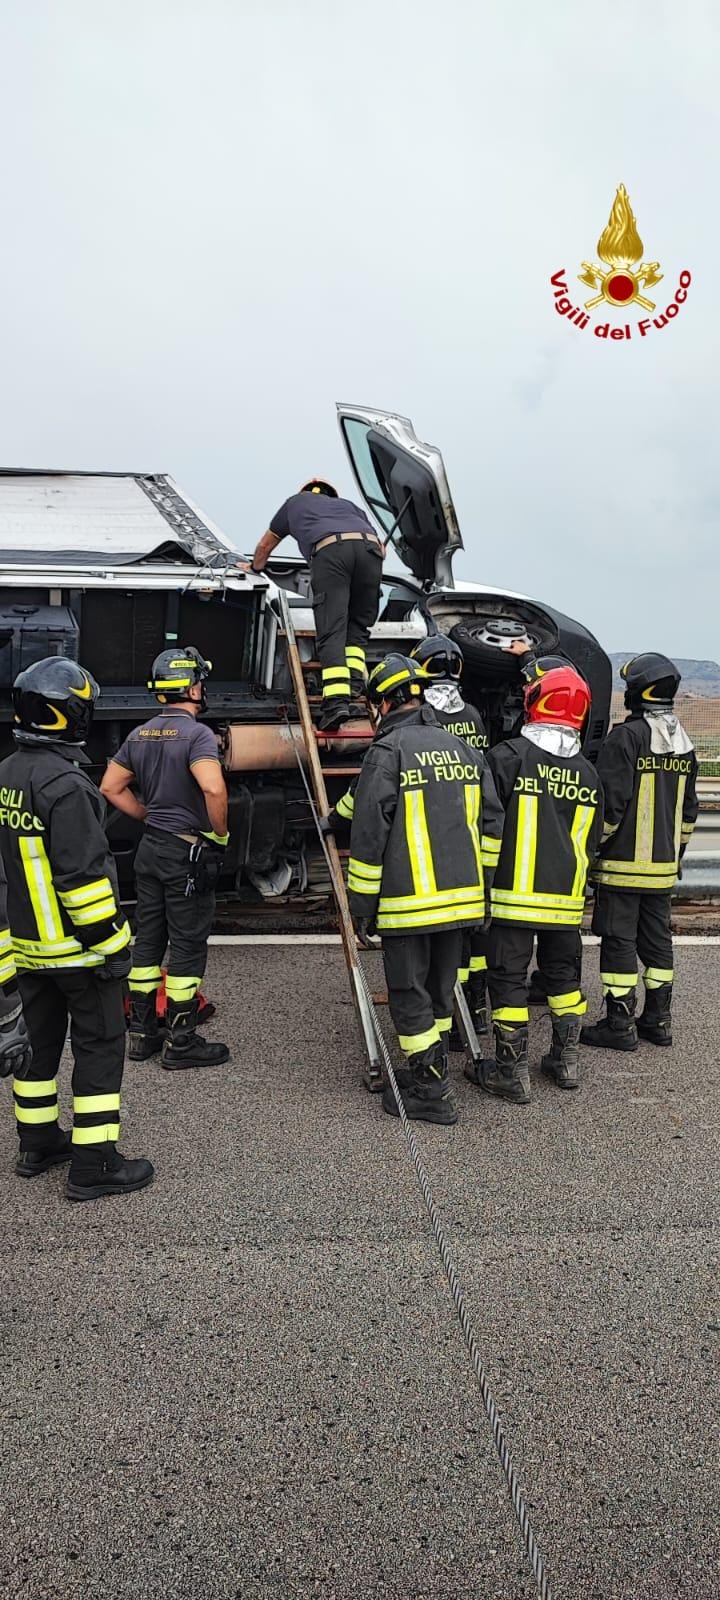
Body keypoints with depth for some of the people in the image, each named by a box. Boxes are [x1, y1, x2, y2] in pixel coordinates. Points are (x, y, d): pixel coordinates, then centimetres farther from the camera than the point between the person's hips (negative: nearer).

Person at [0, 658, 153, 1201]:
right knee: (100, 1047, 2)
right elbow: (82, 875, -24)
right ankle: (94, 1165, 8)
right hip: (76, 945, -9)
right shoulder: (65, 784, -23)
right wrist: (110, 943, -18)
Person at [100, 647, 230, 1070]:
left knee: (148, 939, 14)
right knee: (188, 945, 1)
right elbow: (213, 788, -32)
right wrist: (220, 833, -17)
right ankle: (181, 1042, 9)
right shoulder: (196, 733, -16)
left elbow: (111, 787, 13)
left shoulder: (140, 735, 8)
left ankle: (143, 1033, 23)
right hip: (188, 853, -8)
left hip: (150, 848, 8)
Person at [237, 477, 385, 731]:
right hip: (369, 549, 3)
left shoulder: (296, 502, 39)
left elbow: (265, 545, 50)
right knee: (357, 628, 13)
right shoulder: (349, 505, 42)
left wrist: (254, 567, 70)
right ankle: (355, 690, -5)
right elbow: (380, 546, 41)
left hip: (329, 549, -2)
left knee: (331, 632, -9)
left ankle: (336, 700, -24)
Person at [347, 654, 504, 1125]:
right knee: (440, 988, 19)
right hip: (461, 898, 7)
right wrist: (482, 886, 18)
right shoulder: (460, 748, 11)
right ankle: (431, 1071, 31)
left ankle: (430, 1092, 7)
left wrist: (362, 905, -5)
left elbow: (369, 835, -12)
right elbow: (492, 824, 12)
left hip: (409, 900, -7)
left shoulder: (388, 752, -10)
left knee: (410, 993, 4)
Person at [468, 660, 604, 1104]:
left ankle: (513, 1072, 7)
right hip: (566, 895, 5)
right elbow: (591, 839, 15)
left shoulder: (509, 756, -11)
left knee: (509, 976, 2)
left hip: (515, 891, -5)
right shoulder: (588, 773, 7)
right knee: (563, 971, 19)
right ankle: (567, 1059, 28)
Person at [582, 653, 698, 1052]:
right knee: (657, 938, 14)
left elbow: (610, 802, -17)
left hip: (623, 862, -7)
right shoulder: (684, 743, 11)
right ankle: (658, 1019, 21)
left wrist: (593, 849, -7)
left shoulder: (626, 737, -14)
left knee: (619, 941, -1)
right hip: (663, 866, 7)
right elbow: (688, 809, 17)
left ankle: (620, 1025, 3)